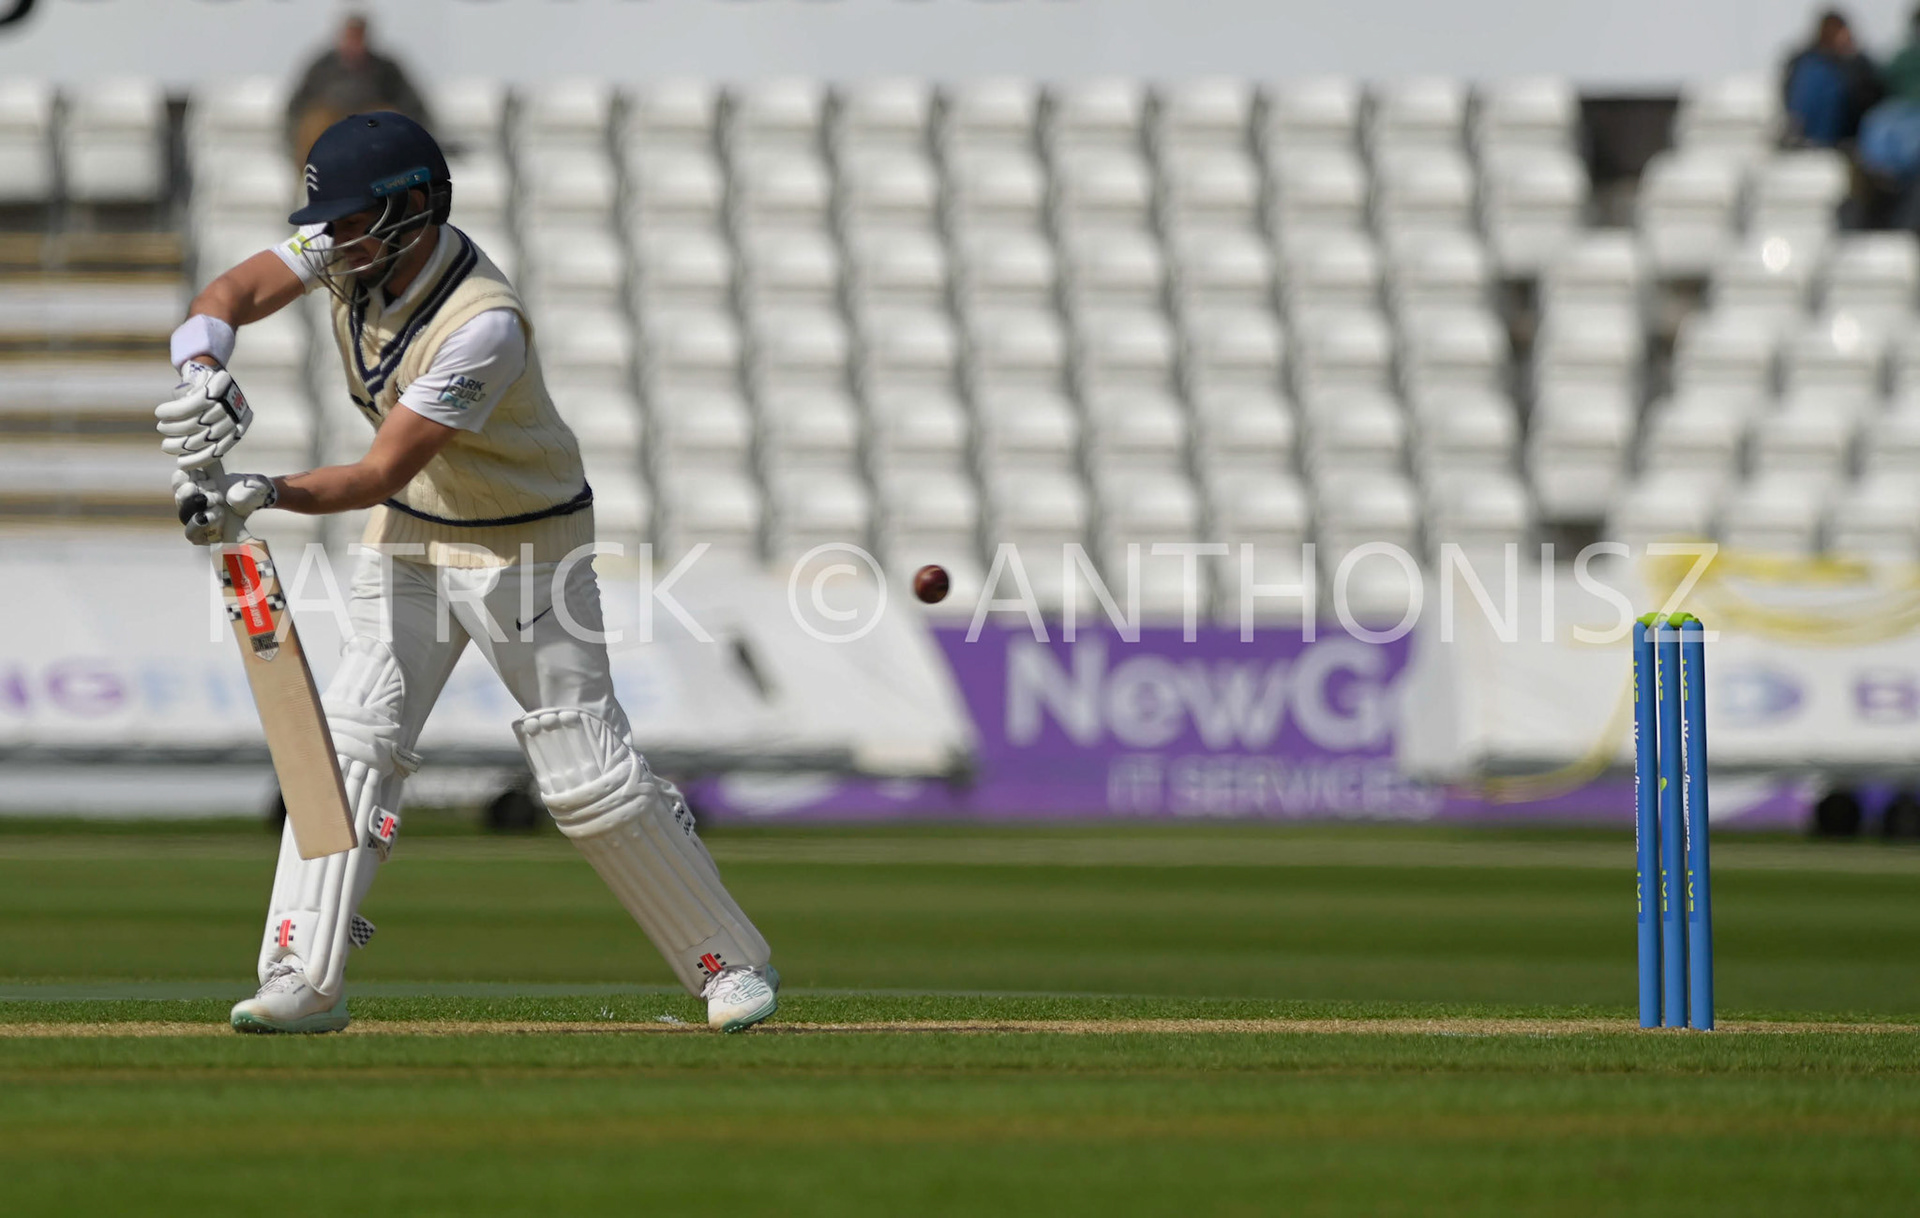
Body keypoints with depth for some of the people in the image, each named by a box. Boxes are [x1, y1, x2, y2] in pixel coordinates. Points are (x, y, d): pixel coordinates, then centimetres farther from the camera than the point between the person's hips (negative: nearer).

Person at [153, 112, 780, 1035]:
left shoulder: (484, 324, -33)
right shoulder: (352, 249, -11)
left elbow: (381, 474, -34)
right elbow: (230, 295, -12)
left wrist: (265, 495, -46)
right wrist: (201, 370, -34)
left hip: (525, 544, -7)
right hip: (409, 542, 7)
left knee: (587, 777, -3)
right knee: (352, 741, -7)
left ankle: (731, 961, 12)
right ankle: (304, 982, -9)